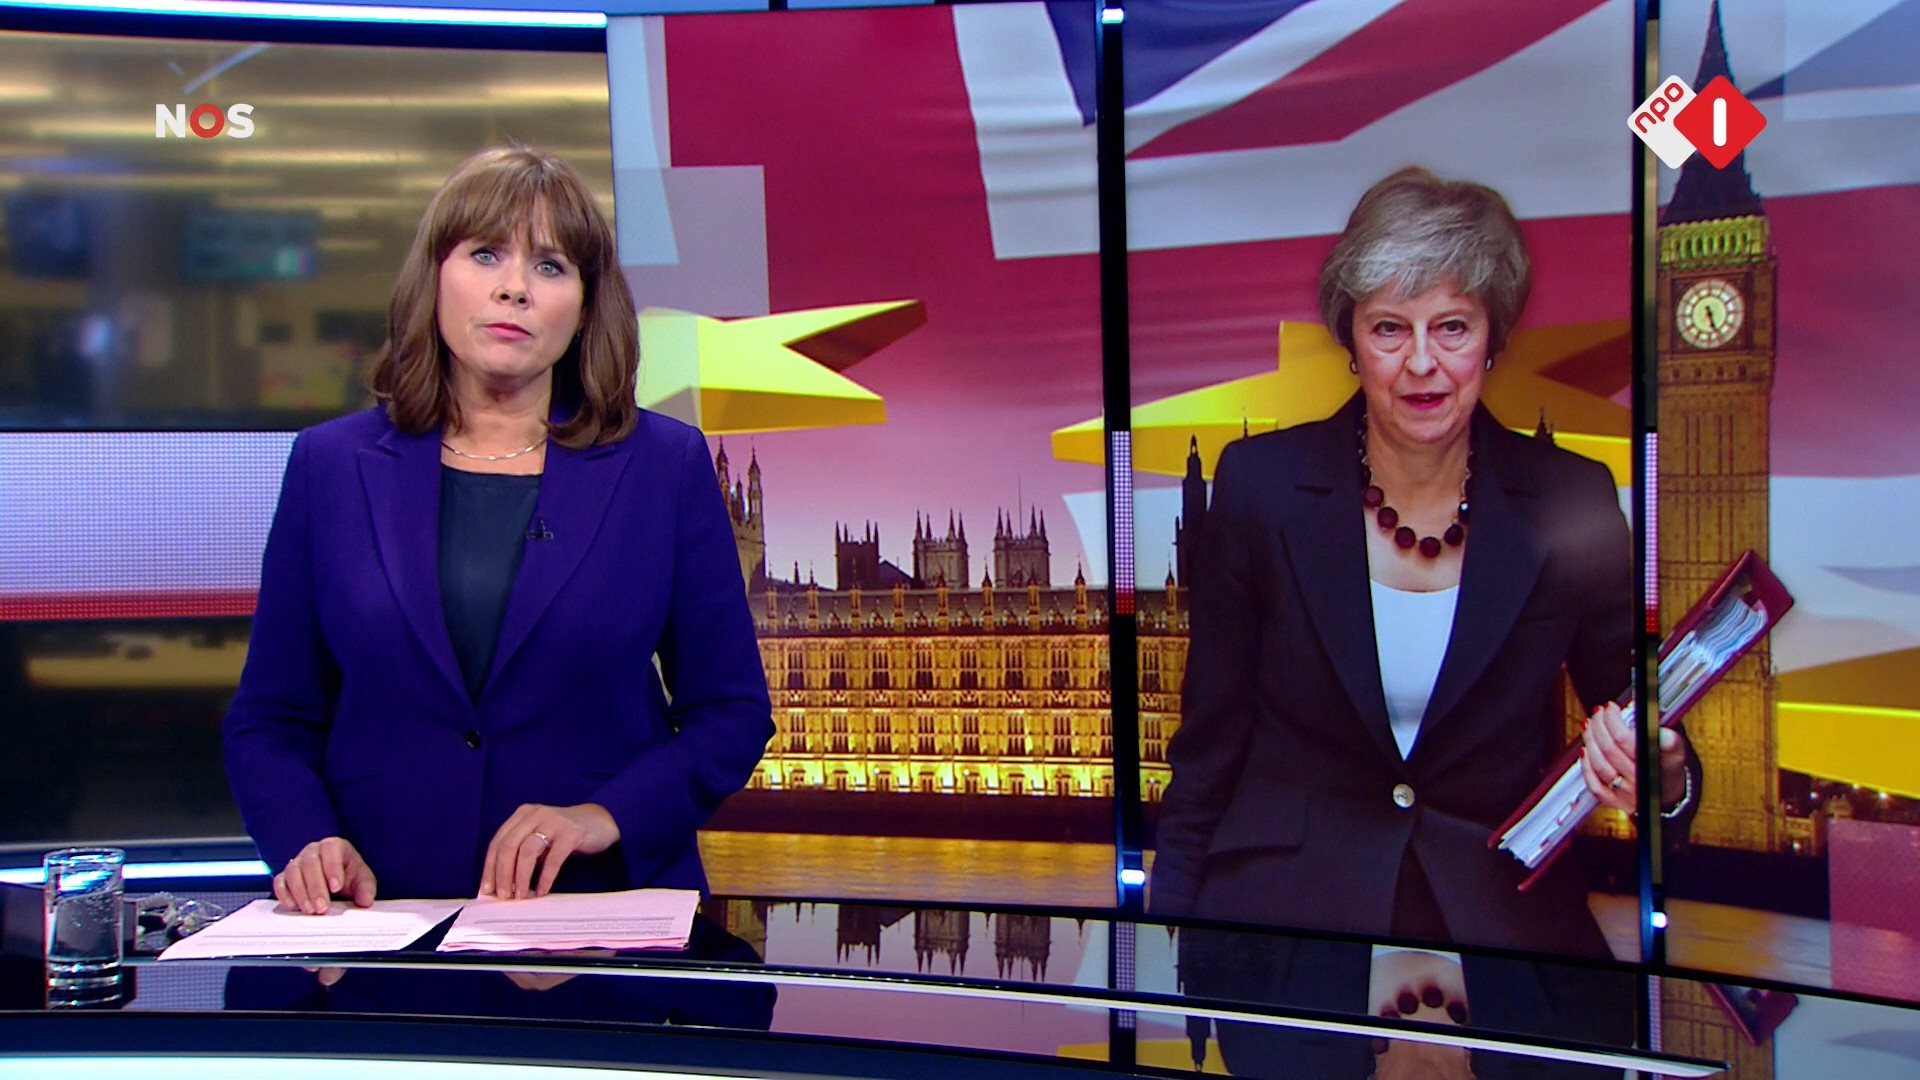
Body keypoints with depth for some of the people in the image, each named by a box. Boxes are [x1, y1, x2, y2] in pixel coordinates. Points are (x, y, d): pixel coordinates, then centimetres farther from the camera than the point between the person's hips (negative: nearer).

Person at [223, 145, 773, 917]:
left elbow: (733, 710, 7)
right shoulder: (330, 467, 9)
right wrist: (309, 845, -7)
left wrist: (608, 816, -8)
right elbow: (269, 721, 12)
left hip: (605, 909, -1)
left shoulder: (665, 468, 6)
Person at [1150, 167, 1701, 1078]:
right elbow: (1211, 736, 2)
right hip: (1288, 930, -1)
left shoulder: (1572, 505, -3)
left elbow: (1631, 722, 5)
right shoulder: (1262, 483, -3)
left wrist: (1658, 781, -19)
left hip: (1506, 927, 1)